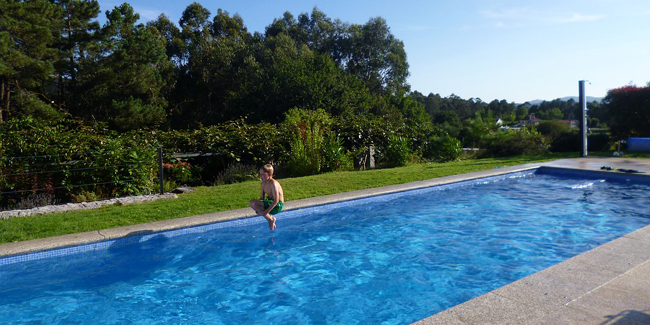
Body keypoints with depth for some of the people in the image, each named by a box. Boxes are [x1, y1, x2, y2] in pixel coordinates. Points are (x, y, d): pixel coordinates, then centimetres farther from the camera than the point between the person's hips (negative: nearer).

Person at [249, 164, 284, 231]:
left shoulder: (273, 183, -20)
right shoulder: (263, 183, 6)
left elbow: (276, 200, -24)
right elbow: (262, 197, 10)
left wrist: (267, 211, -28)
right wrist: (258, 208, -7)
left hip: (277, 205, -9)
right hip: (270, 203, 9)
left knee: (253, 202, -20)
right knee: (251, 203, 3)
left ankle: (270, 219, -9)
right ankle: (270, 217, 2)